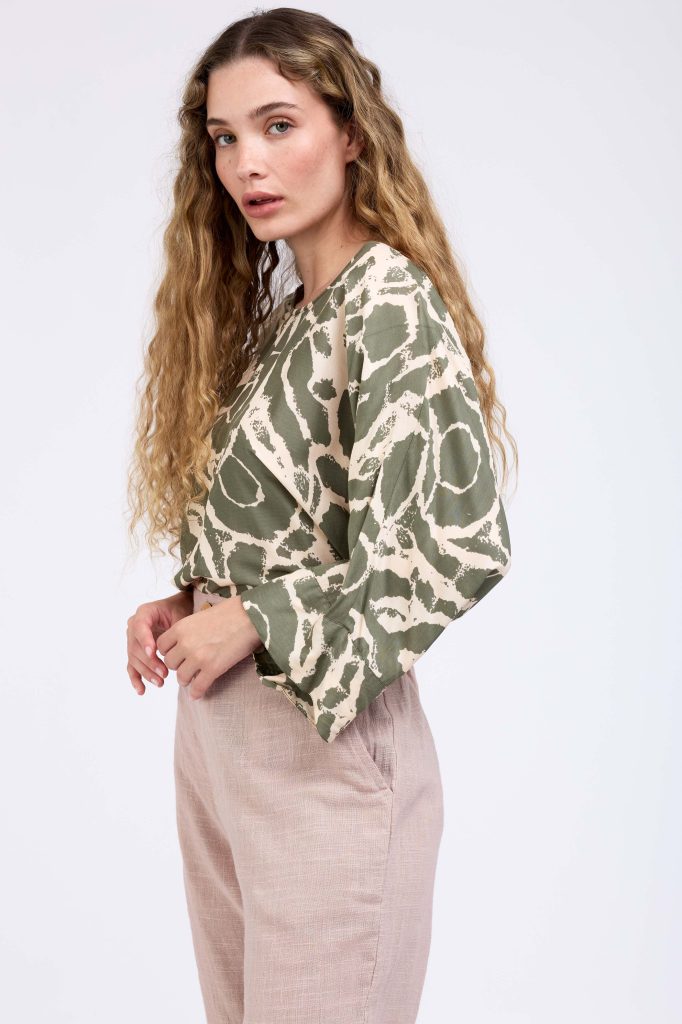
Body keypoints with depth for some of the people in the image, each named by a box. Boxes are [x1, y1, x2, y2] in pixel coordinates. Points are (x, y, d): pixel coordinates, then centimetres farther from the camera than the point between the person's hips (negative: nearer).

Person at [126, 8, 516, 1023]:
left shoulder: (389, 303, -15)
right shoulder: (276, 309, 11)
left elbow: (462, 546, -23)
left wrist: (257, 621, -17)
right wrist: (186, 605, 3)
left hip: (325, 744, -8)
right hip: (214, 723, 8)